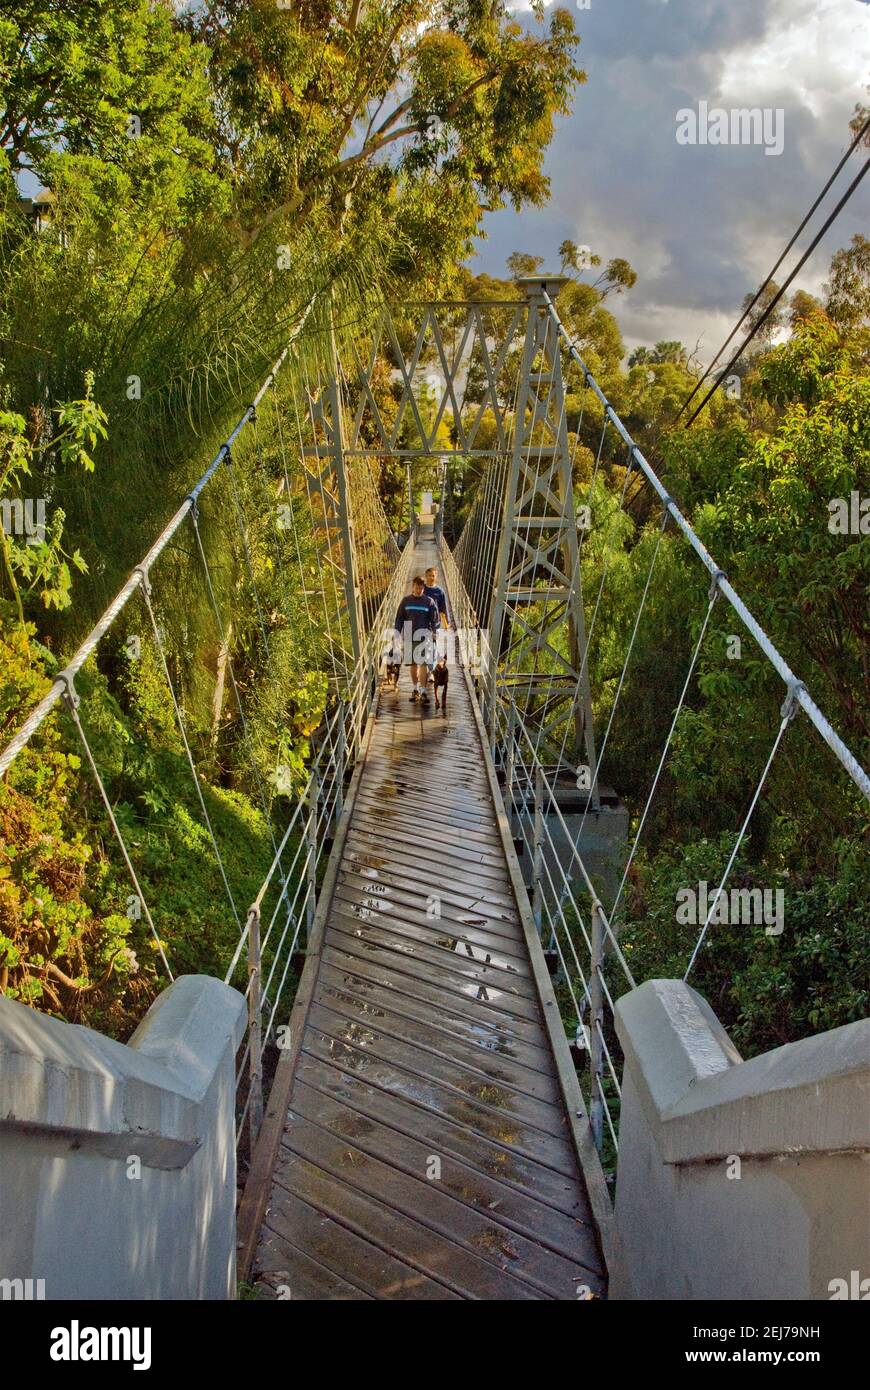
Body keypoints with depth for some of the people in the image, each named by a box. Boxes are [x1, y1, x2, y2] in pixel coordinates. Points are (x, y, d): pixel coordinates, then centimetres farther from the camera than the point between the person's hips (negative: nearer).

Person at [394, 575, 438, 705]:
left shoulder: (429, 601, 1)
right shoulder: (406, 601, 7)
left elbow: (435, 619, 2)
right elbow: (399, 618, 11)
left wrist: (434, 631, -13)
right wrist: (397, 633, 4)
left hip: (424, 637, -2)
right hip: (409, 637, 2)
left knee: (423, 664, -8)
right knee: (413, 664, 9)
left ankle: (423, 691, -7)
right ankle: (415, 689, 21)